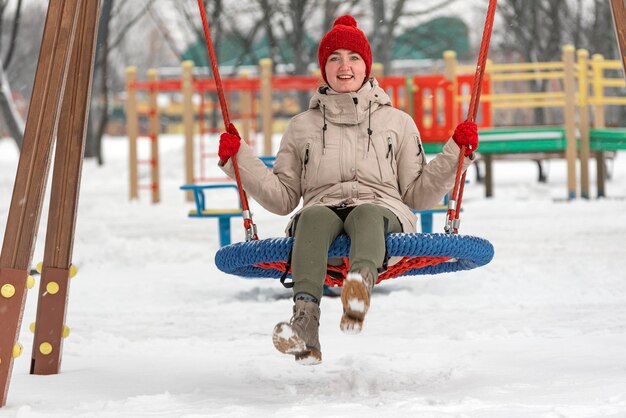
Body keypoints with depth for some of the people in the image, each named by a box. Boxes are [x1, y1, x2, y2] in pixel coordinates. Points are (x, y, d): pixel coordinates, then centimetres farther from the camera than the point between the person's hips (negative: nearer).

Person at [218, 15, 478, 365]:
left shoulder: (397, 122, 23)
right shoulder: (303, 126, 25)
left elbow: (418, 195, 17)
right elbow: (283, 197, 20)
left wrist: (456, 154, 6)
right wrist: (239, 159, 10)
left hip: (383, 209, 0)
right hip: (322, 209, 1)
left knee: (366, 215, -37)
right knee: (315, 216, -36)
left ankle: (361, 285, -72)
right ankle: (305, 323, -58)